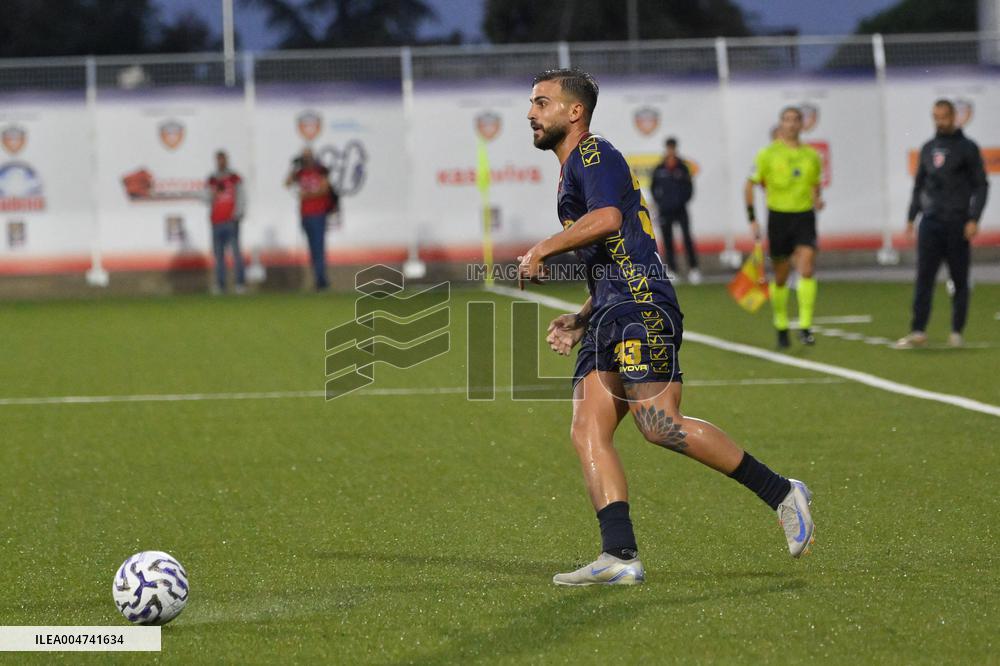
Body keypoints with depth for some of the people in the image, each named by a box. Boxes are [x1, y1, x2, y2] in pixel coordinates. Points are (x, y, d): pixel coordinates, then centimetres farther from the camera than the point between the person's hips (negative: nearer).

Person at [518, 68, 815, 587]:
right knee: (587, 432, -4)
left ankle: (780, 493, -7)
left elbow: (607, 218, -22)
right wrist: (580, 322, 24)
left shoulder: (595, 155, -1)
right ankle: (620, 556, -13)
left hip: (641, 309, -10)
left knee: (659, 424, -18)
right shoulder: (573, 173, 29)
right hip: (610, 315, 10)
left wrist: (542, 250, -12)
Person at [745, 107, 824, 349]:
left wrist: (817, 199, -2)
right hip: (779, 216, -1)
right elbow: (750, 185, 2)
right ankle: (781, 327, 25)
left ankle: (805, 326, -14)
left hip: (804, 217, 1)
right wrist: (752, 219, -4)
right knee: (781, 277, 7)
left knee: (807, 270, -16)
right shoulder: (768, 154, -2)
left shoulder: (812, 156, 7)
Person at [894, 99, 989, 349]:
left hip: (957, 223, -4)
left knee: (959, 279, 2)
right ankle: (918, 332, -4)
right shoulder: (928, 148, 14)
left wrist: (974, 219, -12)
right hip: (930, 221, 4)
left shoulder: (967, 147, 0)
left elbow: (980, 185, -3)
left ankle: (957, 333, 8)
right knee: (924, 277, -3)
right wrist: (911, 217, 13)